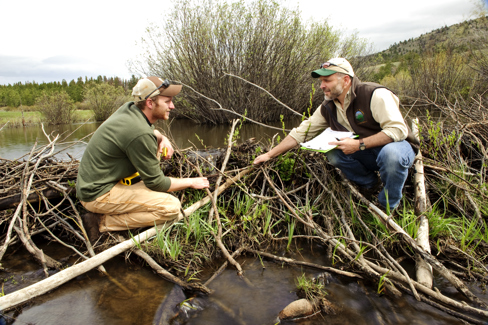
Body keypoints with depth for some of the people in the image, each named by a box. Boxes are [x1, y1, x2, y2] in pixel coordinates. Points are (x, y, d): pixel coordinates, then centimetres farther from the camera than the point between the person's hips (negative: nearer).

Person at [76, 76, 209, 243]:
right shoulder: (140, 134, -27)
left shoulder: (129, 107, 0)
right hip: (98, 195, -9)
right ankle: (101, 222, -10)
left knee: (154, 146, 13)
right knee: (172, 208, -18)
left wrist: (162, 138, 2)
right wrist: (191, 182, -3)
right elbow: (156, 183, -17)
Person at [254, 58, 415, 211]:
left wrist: (358, 144, -32)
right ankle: (369, 184, 5)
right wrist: (269, 155, -5)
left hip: (395, 147, -5)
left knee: (390, 153, -38)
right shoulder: (328, 108, -3)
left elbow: (398, 129, -28)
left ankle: (387, 207, -12)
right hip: (367, 156, 5)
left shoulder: (375, 94, -22)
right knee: (333, 154, -19)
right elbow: (300, 133, -1)